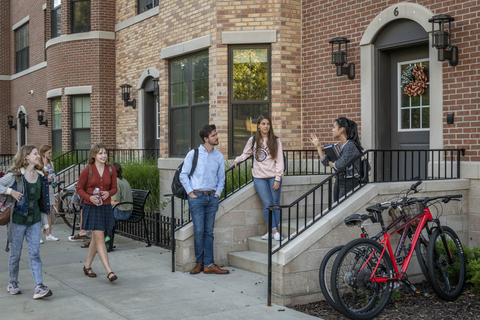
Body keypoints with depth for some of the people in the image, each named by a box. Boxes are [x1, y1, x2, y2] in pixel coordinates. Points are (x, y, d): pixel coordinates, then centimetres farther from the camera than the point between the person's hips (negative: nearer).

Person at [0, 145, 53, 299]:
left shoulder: (40, 176, 9)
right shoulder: (15, 175, -7)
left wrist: (45, 222, 15)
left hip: (35, 220, 4)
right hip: (18, 219, -3)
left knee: (35, 253, -3)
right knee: (15, 253, 8)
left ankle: (39, 287, -8)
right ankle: (12, 283, 26)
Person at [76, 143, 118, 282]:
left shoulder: (110, 170, 2)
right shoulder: (87, 170, -8)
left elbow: (114, 188, 9)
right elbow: (79, 188, -2)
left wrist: (108, 193, -13)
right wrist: (89, 197, -19)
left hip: (105, 207, 5)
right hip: (91, 208, -4)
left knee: (95, 238, 15)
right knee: (100, 238, -10)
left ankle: (87, 266, 31)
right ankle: (109, 271, -13)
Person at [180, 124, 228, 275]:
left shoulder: (219, 156, 8)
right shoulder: (193, 154, -1)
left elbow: (221, 178, 17)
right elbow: (183, 175, 2)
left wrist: (217, 193, 6)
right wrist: (190, 193, -3)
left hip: (212, 197, 3)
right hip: (196, 197, -3)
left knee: (209, 232, 4)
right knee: (199, 231, -5)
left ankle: (208, 264, 7)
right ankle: (199, 262, 9)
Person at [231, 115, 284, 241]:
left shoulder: (275, 141, 1)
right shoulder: (253, 140, 6)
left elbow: (279, 161, -1)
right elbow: (246, 154, 22)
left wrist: (278, 179, -7)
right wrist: (237, 160, 2)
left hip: (273, 177, -1)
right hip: (259, 177, 1)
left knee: (275, 203, 1)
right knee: (267, 204, -5)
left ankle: (272, 230, 9)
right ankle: (274, 230, -2)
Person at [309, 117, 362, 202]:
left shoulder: (350, 146, -14)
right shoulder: (339, 145, 12)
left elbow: (340, 165, -22)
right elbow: (325, 161, 13)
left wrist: (331, 163, 0)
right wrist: (318, 146, 14)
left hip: (349, 183, -8)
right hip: (338, 181, 9)